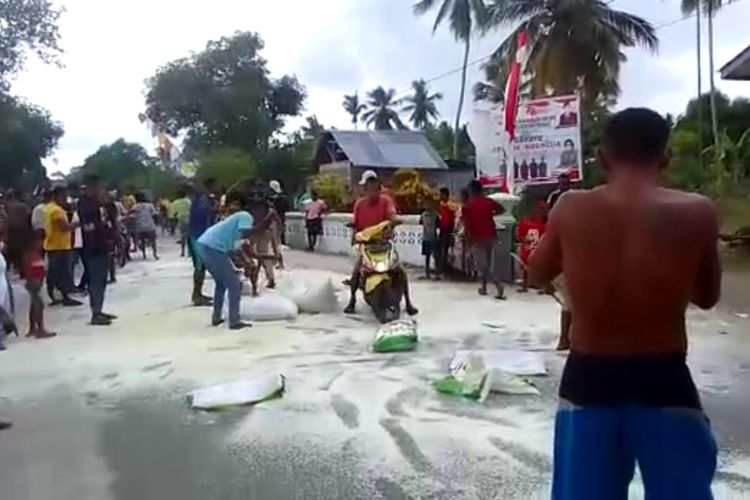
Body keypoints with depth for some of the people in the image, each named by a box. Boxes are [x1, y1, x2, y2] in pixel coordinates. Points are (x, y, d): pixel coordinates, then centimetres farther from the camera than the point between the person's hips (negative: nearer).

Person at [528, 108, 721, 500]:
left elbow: (538, 274, 9)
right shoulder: (698, 213, -9)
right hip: (664, 383, -1)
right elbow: (707, 296, 6)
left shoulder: (570, 209, -8)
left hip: (587, 379, 1)